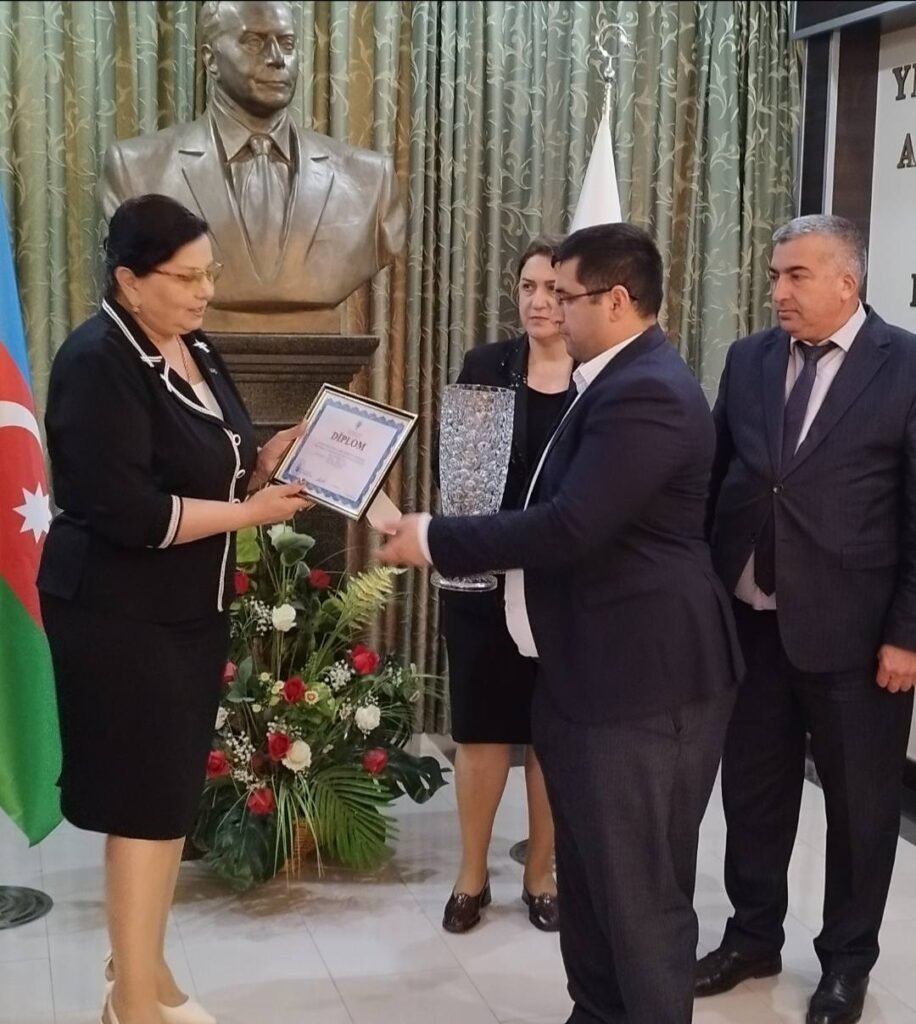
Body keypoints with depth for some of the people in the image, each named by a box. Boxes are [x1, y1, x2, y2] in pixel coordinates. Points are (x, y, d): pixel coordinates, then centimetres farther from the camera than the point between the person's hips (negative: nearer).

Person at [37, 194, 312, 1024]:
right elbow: (125, 509, -25)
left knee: (174, 793, 14)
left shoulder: (197, 352, 9)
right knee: (145, 798, -1)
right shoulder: (98, 361, -18)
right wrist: (247, 513, -20)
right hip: (119, 614, -8)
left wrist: (268, 462, -2)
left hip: (192, 608, 8)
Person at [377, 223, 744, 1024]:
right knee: (591, 877, 20)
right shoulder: (617, 381, 14)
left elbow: (570, 526, -27)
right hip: (593, 668, 11)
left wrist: (434, 539, -18)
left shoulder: (647, 393, -20)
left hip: (644, 677, -11)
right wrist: (449, 539, 10)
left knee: (639, 889, 0)